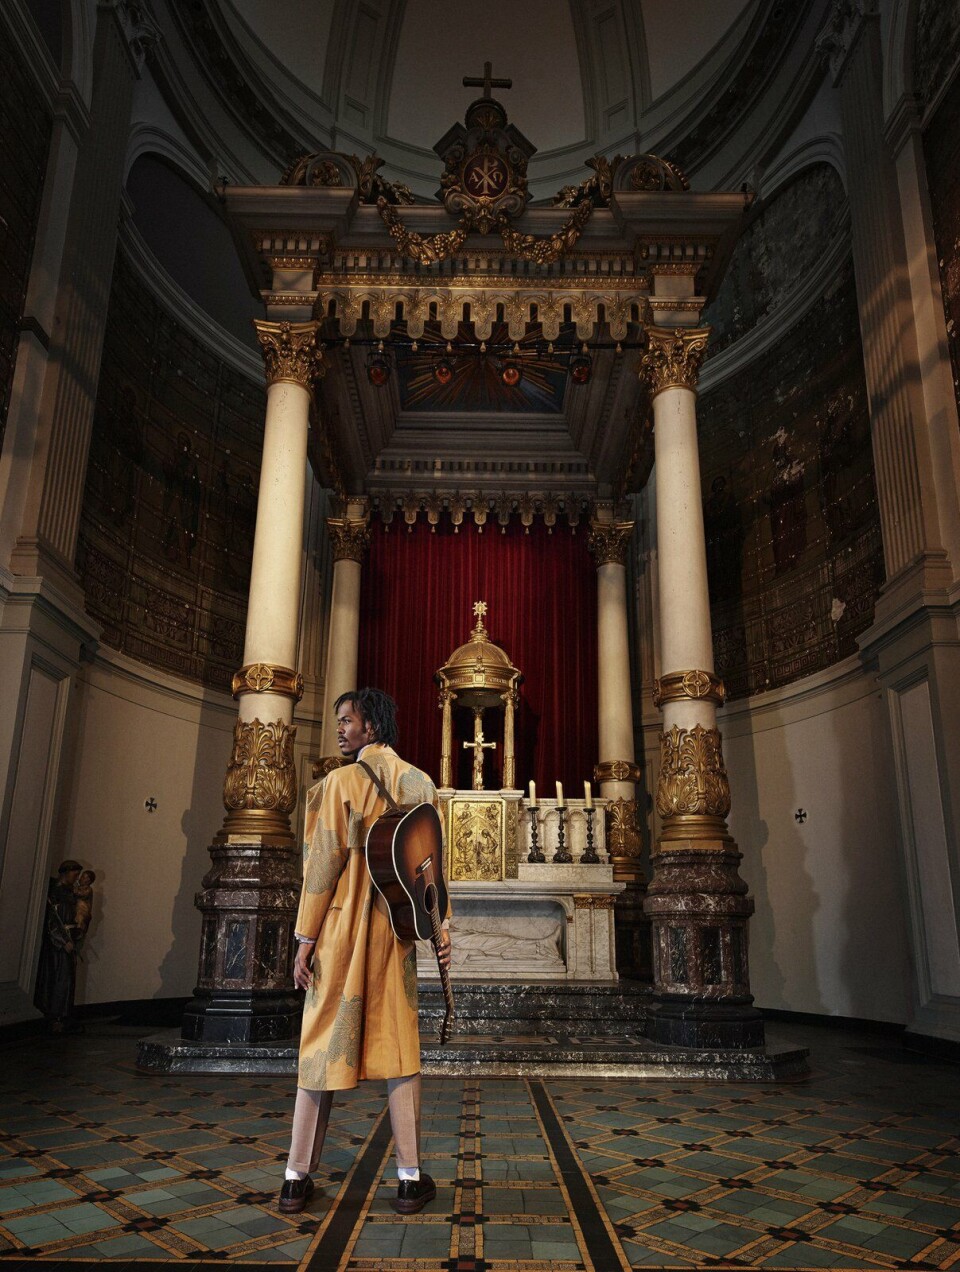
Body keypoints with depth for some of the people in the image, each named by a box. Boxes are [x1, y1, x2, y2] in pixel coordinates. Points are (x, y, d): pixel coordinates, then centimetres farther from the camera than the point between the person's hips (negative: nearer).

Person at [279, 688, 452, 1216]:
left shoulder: (339, 782, -6)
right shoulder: (417, 783, 3)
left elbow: (324, 861, -10)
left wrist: (306, 938, -6)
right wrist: (441, 927, 3)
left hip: (340, 924, -2)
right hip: (394, 928, 2)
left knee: (324, 1043, 7)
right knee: (397, 1044, 7)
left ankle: (297, 1179, 16)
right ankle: (410, 1179, 11)